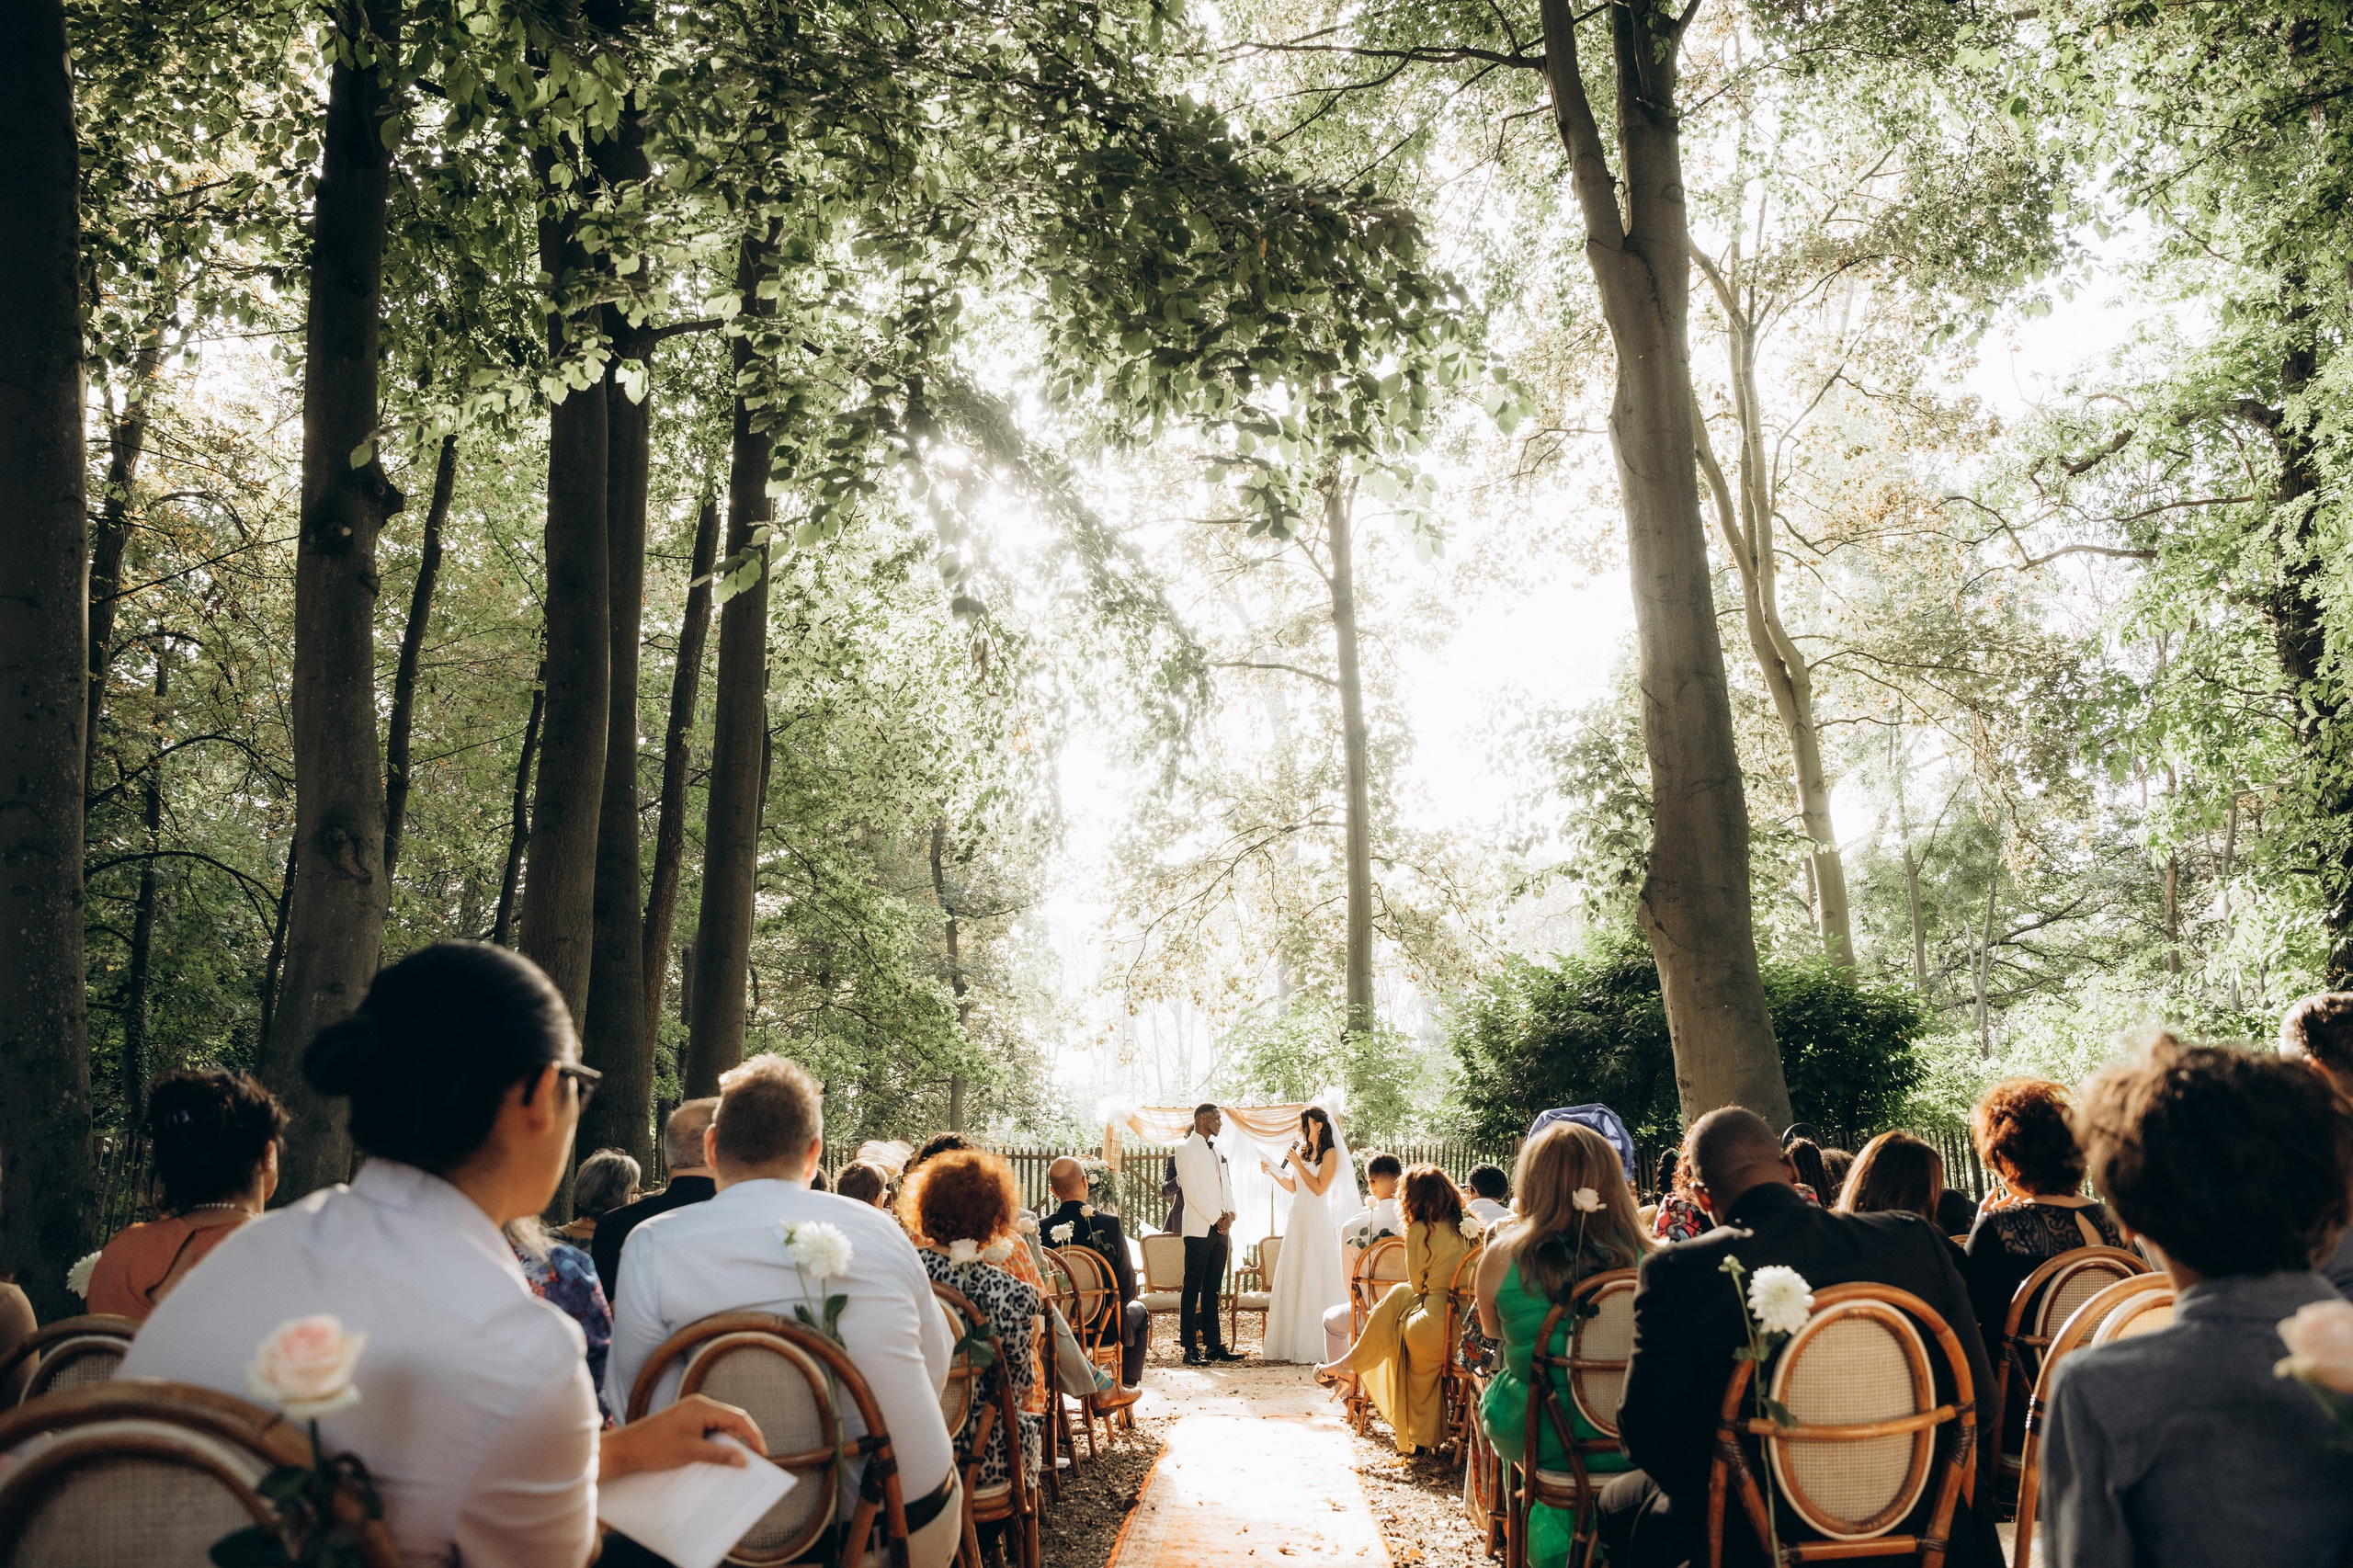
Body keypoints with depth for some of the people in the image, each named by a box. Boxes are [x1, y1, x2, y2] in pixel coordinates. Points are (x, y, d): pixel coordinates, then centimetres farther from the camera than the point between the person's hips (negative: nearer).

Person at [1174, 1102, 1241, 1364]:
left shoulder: (1216, 1152, 20)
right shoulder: (1186, 1149, -4)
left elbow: (1226, 1185, 17)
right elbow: (1192, 1190, -12)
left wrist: (1229, 1214, -1)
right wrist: (1216, 1218, -12)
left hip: (1220, 1229, 7)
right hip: (1199, 1229, -7)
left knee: (1212, 1290, 9)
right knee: (1192, 1289, -4)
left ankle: (1214, 1345, 11)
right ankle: (1190, 1349, -4)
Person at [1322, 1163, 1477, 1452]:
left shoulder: (1420, 1231, -9)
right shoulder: (1467, 1227, 8)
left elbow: (1417, 1283, 3)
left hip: (1439, 1326, -6)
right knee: (1399, 1294, 24)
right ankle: (1351, 1363, 32)